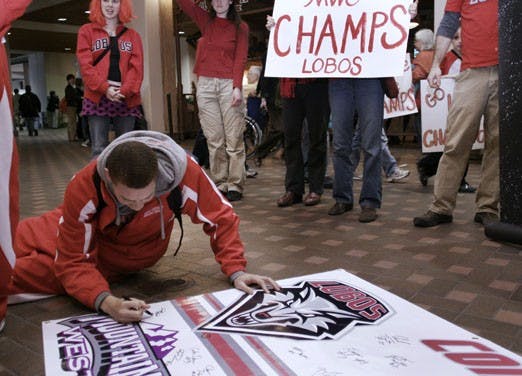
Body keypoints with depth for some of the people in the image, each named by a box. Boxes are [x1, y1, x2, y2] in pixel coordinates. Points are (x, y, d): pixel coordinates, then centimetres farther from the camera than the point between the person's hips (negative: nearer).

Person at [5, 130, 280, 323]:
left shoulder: (182, 171, -39)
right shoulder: (84, 187, -37)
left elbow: (221, 217, -24)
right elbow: (73, 261, -31)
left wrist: (236, 271, -31)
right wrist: (105, 301, -47)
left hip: (139, 256, 1)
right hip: (92, 242, -1)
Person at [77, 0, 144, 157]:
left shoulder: (132, 35, 15)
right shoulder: (87, 31, 11)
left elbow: (136, 66, 3)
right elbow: (85, 65, -1)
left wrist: (125, 90, -14)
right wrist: (105, 88, -15)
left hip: (127, 98, 2)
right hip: (98, 97, -2)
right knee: (99, 148, -6)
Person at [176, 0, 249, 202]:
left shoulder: (240, 27, 7)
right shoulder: (205, 20, 15)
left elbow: (240, 59, -2)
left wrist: (237, 87, -14)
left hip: (229, 84, -2)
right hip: (205, 84, 3)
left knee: (234, 139, -5)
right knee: (214, 140, 2)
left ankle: (235, 186, -1)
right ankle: (220, 184, 7)